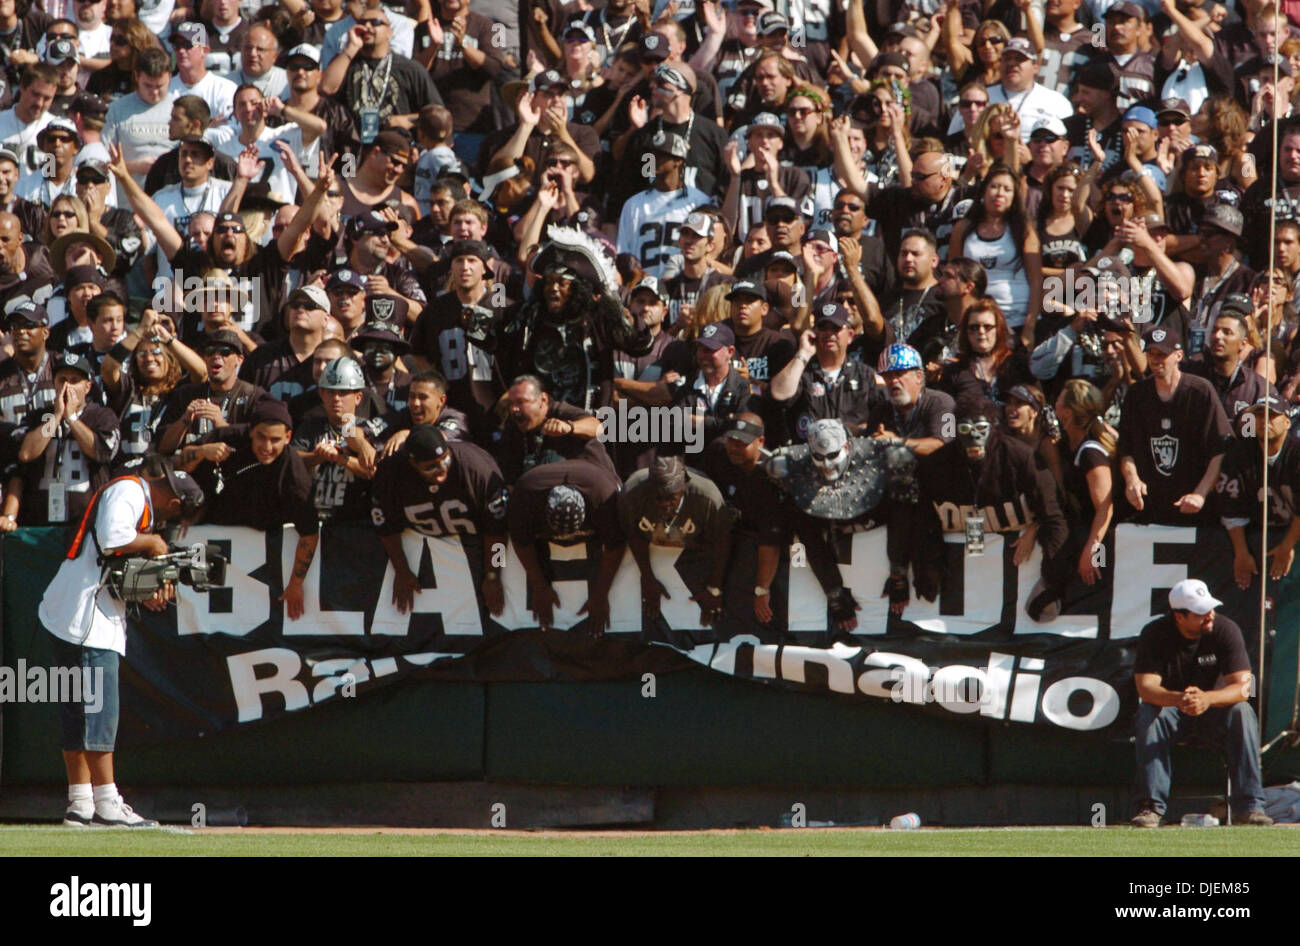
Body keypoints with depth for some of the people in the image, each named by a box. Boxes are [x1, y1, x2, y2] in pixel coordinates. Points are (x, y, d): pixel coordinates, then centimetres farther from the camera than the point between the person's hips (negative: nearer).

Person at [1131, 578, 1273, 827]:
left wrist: (1207, 699, -45)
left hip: (1212, 709, 1)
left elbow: (1242, 687, -23)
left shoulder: (1226, 630, -16)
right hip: (1168, 706, 0)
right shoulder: (1155, 634, -16)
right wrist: (1179, 699, -48)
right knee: (1148, 715, -32)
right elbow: (1145, 687, -26)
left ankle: (1248, 805, -30)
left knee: (1242, 713, -30)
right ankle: (1151, 806, -33)